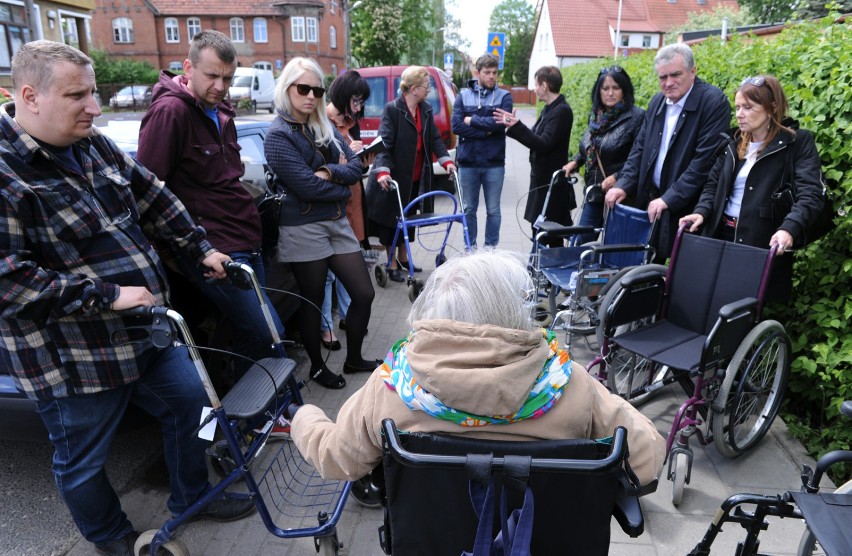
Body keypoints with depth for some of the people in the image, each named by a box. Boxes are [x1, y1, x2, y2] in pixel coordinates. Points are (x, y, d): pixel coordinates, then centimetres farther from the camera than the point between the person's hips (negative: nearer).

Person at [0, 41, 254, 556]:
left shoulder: (94, 144, 3)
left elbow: (155, 196, 14)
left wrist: (200, 246, 12)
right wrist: (107, 296, -26)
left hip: (148, 328, 8)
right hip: (72, 357, -7)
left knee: (190, 399, 18)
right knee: (84, 461, 13)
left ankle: (190, 496, 41)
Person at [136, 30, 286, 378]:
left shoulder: (220, 112, 15)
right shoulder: (170, 112, -13)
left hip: (245, 245, 9)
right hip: (212, 251, -9)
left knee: (250, 332, 14)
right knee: (268, 333, -11)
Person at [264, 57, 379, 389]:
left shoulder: (325, 128, 11)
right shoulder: (279, 135, -10)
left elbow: (355, 166, 3)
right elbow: (307, 186, -18)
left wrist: (329, 172, -16)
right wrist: (342, 188, -4)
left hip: (337, 223, 7)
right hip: (303, 229, -6)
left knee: (364, 294, 8)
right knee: (312, 301, 7)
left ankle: (353, 359, 28)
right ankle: (317, 366, 28)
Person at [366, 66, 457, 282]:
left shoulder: (426, 109, 6)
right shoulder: (392, 109, -14)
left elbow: (434, 139, 8)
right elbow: (385, 142, -20)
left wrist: (446, 160, -5)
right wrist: (382, 171, -32)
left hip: (416, 178, 6)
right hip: (395, 177, -6)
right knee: (391, 218, 4)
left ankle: (403, 257, 34)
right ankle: (392, 264, 16)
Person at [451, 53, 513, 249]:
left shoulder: (504, 96, 3)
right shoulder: (463, 95, 5)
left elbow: (501, 123, -14)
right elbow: (456, 125, -8)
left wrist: (473, 120, -8)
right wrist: (486, 131, -12)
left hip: (494, 163, -1)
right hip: (468, 162, 1)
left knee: (493, 210, 6)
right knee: (469, 209, 10)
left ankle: (491, 248, 18)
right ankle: (470, 247, 22)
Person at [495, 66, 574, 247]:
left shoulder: (561, 111, -16)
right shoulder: (549, 109, 12)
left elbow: (543, 144, -23)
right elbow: (535, 138, 14)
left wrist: (517, 126, -24)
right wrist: (513, 125, 6)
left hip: (551, 182, -9)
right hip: (542, 178, 9)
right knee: (538, 229, 14)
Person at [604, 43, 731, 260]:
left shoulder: (714, 102, -10)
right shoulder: (657, 102, 12)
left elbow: (705, 160, -17)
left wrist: (669, 199, -20)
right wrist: (623, 185, 0)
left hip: (686, 210, -6)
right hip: (650, 205, 6)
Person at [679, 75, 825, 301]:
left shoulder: (798, 142, -4)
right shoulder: (734, 142, 13)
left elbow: (811, 194, -15)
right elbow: (713, 184, 14)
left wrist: (789, 228, -32)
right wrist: (702, 212, -6)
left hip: (765, 244, -5)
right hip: (722, 235, 5)